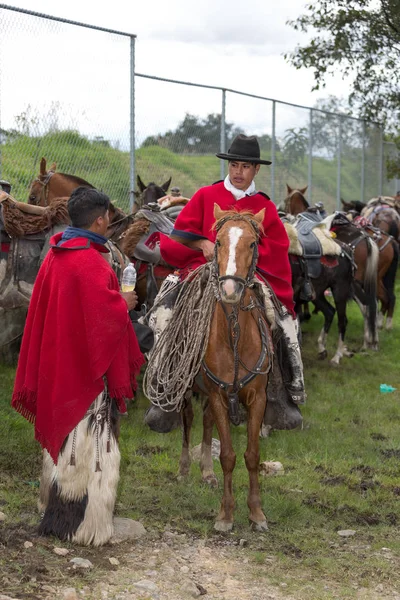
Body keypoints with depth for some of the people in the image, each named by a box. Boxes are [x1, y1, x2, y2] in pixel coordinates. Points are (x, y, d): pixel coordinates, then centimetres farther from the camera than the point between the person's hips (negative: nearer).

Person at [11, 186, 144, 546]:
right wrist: (124, 303, -6)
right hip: (87, 365, -9)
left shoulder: (56, 254, 6)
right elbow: (105, 314, -26)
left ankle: (57, 510, 31)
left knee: (63, 433, 20)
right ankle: (83, 525, 7)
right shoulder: (91, 262, -22)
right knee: (88, 445, 0)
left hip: (57, 363, 9)